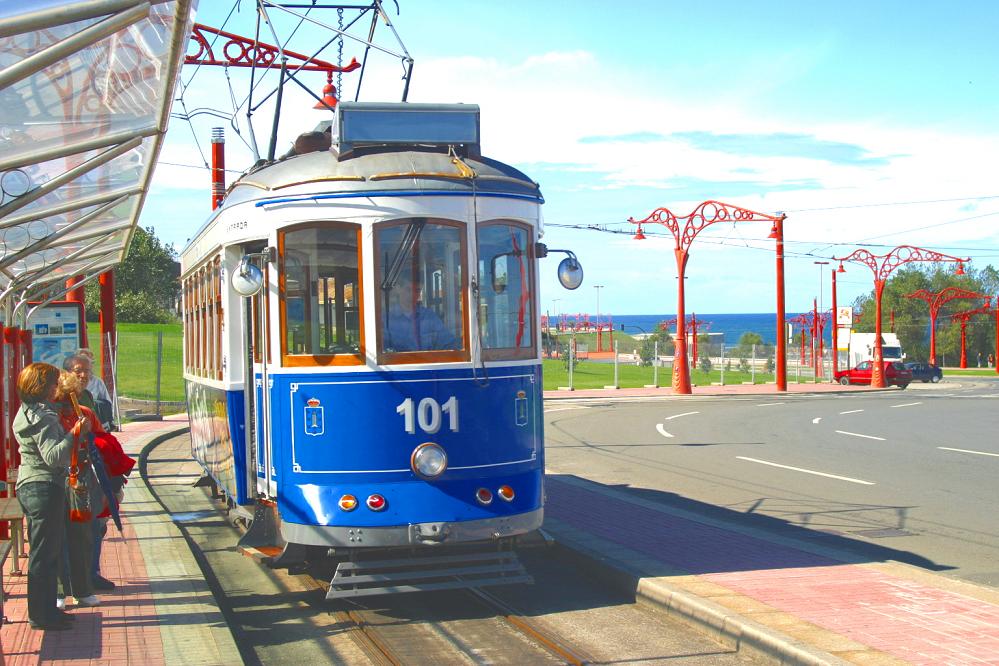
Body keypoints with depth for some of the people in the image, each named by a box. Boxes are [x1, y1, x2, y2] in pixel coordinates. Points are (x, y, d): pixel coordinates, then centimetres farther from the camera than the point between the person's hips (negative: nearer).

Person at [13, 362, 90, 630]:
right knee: (44, 555, -3)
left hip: (29, 486, 10)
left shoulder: (27, 412, 13)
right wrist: (75, 434, -31)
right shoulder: (43, 417, -18)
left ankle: (44, 610, 23)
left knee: (42, 553, 16)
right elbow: (53, 456, -26)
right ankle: (41, 615, 4)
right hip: (45, 488, -10)